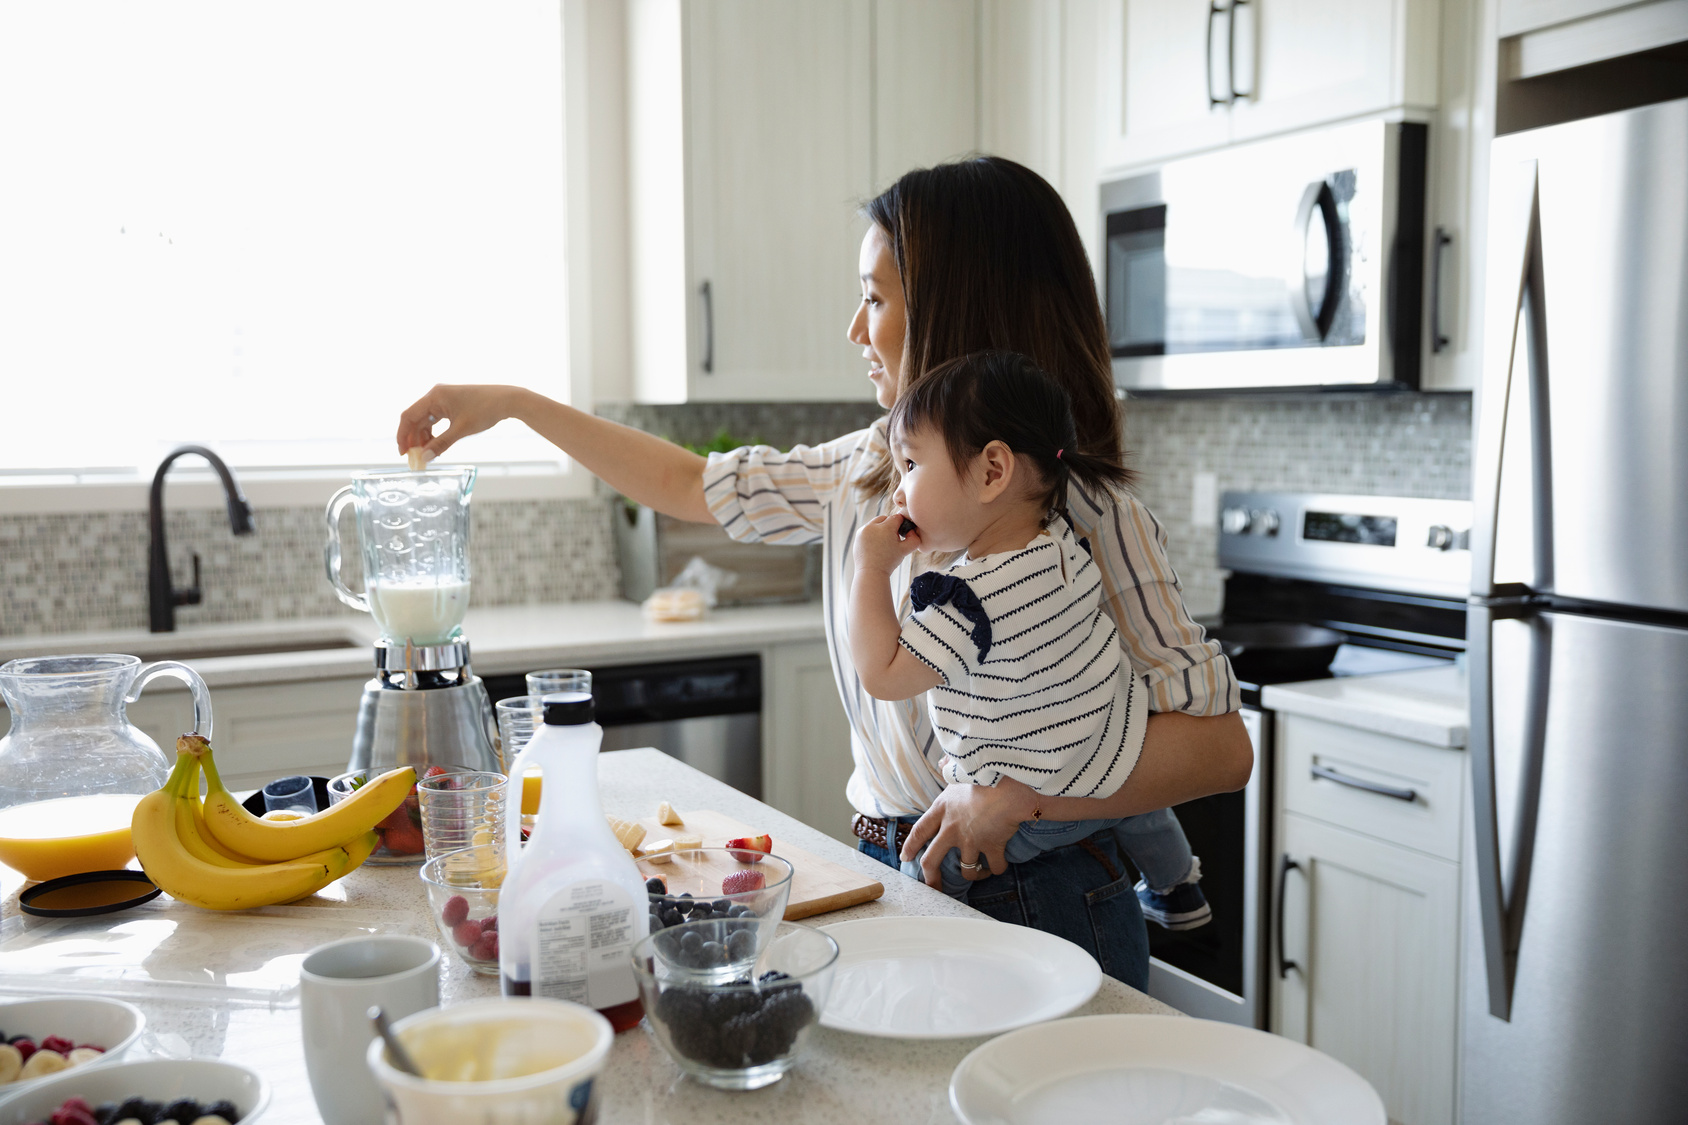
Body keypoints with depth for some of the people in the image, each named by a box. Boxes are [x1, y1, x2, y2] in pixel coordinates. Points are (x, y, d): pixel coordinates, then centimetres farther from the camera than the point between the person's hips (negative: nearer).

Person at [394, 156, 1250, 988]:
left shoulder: (1085, 518, -18)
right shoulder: (865, 473, 3)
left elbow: (1220, 746, -19)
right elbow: (692, 486, 16)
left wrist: (1019, 793, -28)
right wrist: (514, 404, 16)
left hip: (1034, 908, -6)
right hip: (893, 880, 6)